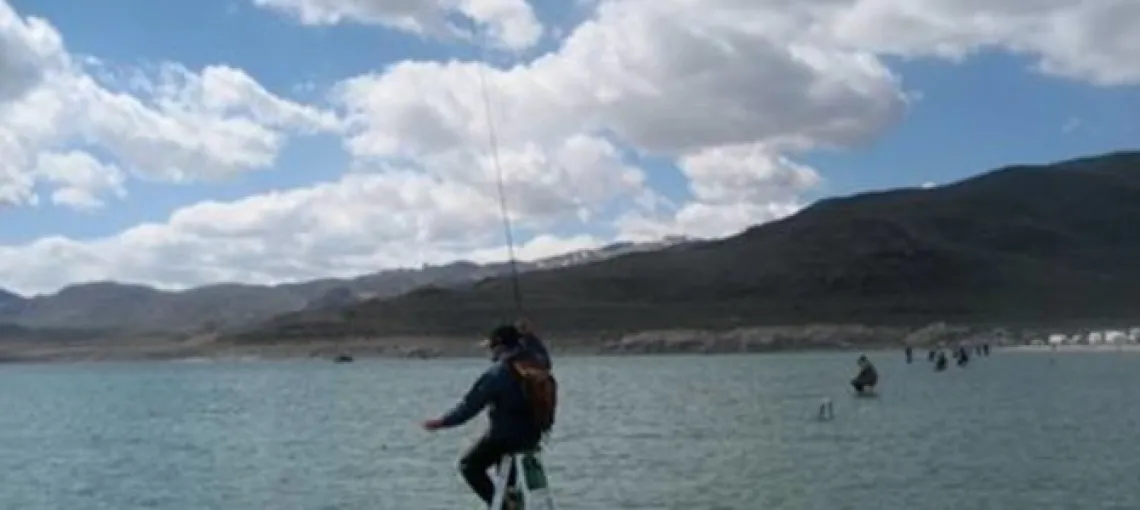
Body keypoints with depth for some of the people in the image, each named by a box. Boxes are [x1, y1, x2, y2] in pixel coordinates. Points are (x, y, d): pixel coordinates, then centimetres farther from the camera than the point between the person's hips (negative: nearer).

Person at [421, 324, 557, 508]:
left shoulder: (498, 372, -17)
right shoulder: (537, 368, 2)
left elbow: (471, 404, -14)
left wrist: (442, 422, -6)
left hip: (505, 435, -7)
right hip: (533, 436, 7)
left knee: (470, 464, 8)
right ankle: (513, 500, 32)